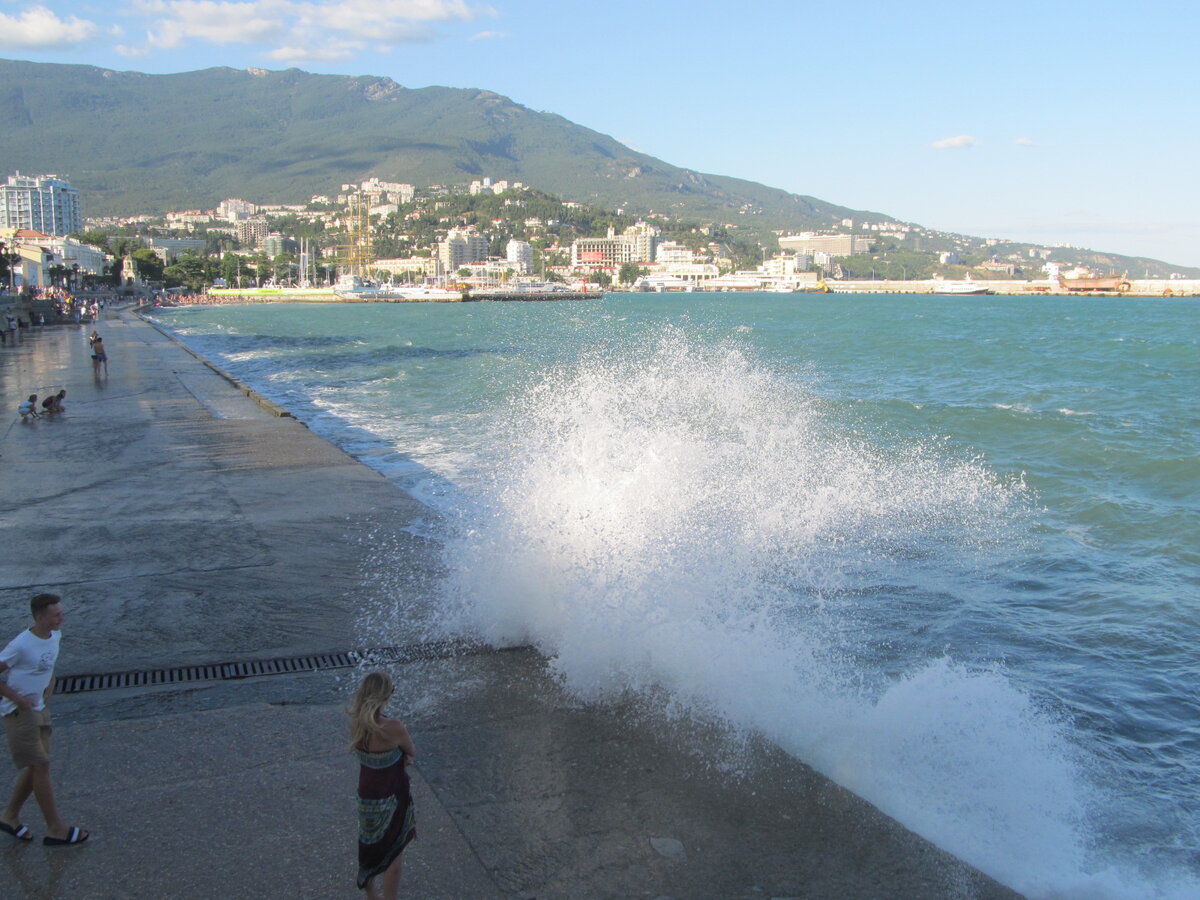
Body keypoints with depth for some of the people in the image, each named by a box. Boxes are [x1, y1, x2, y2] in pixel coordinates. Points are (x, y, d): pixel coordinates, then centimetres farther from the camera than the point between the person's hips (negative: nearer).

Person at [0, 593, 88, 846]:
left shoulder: (54, 635, 1)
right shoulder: (20, 645, -23)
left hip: (38, 709, 8)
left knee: (35, 768, 12)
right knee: (41, 765, -5)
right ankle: (56, 829, 3)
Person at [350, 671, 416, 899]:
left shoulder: (356, 722, -11)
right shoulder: (393, 728, -31)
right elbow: (412, 752, -11)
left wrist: (399, 757, -7)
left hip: (366, 795, 7)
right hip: (390, 801, -7)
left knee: (370, 847, 29)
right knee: (392, 860, 12)